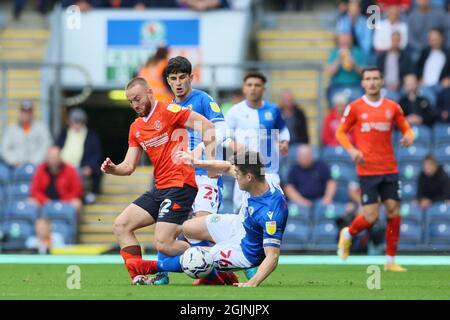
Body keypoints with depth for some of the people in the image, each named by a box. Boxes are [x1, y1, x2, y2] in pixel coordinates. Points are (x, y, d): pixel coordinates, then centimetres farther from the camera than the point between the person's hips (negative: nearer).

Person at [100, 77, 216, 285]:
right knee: (121, 226, 3)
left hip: (180, 185, -9)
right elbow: (129, 166, 16)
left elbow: (207, 127, -12)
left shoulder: (167, 111, -8)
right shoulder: (135, 128, 17)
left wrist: (209, 160, -18)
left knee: (163, 244, -18)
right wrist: (113, 169, -6)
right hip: (160, 189, 9)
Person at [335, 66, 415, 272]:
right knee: (370, 217, -8)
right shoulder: (355, 107, -1)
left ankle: (391, 261, 10)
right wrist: (352, 150, -11)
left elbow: (405, 128, 15)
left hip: (390, 169, 3)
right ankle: (347, 234, 24)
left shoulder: (392, 107, 7)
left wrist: (408, 137, -8)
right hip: (367, 169, -3)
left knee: (393, 212, 0)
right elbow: (340, 132, 6)